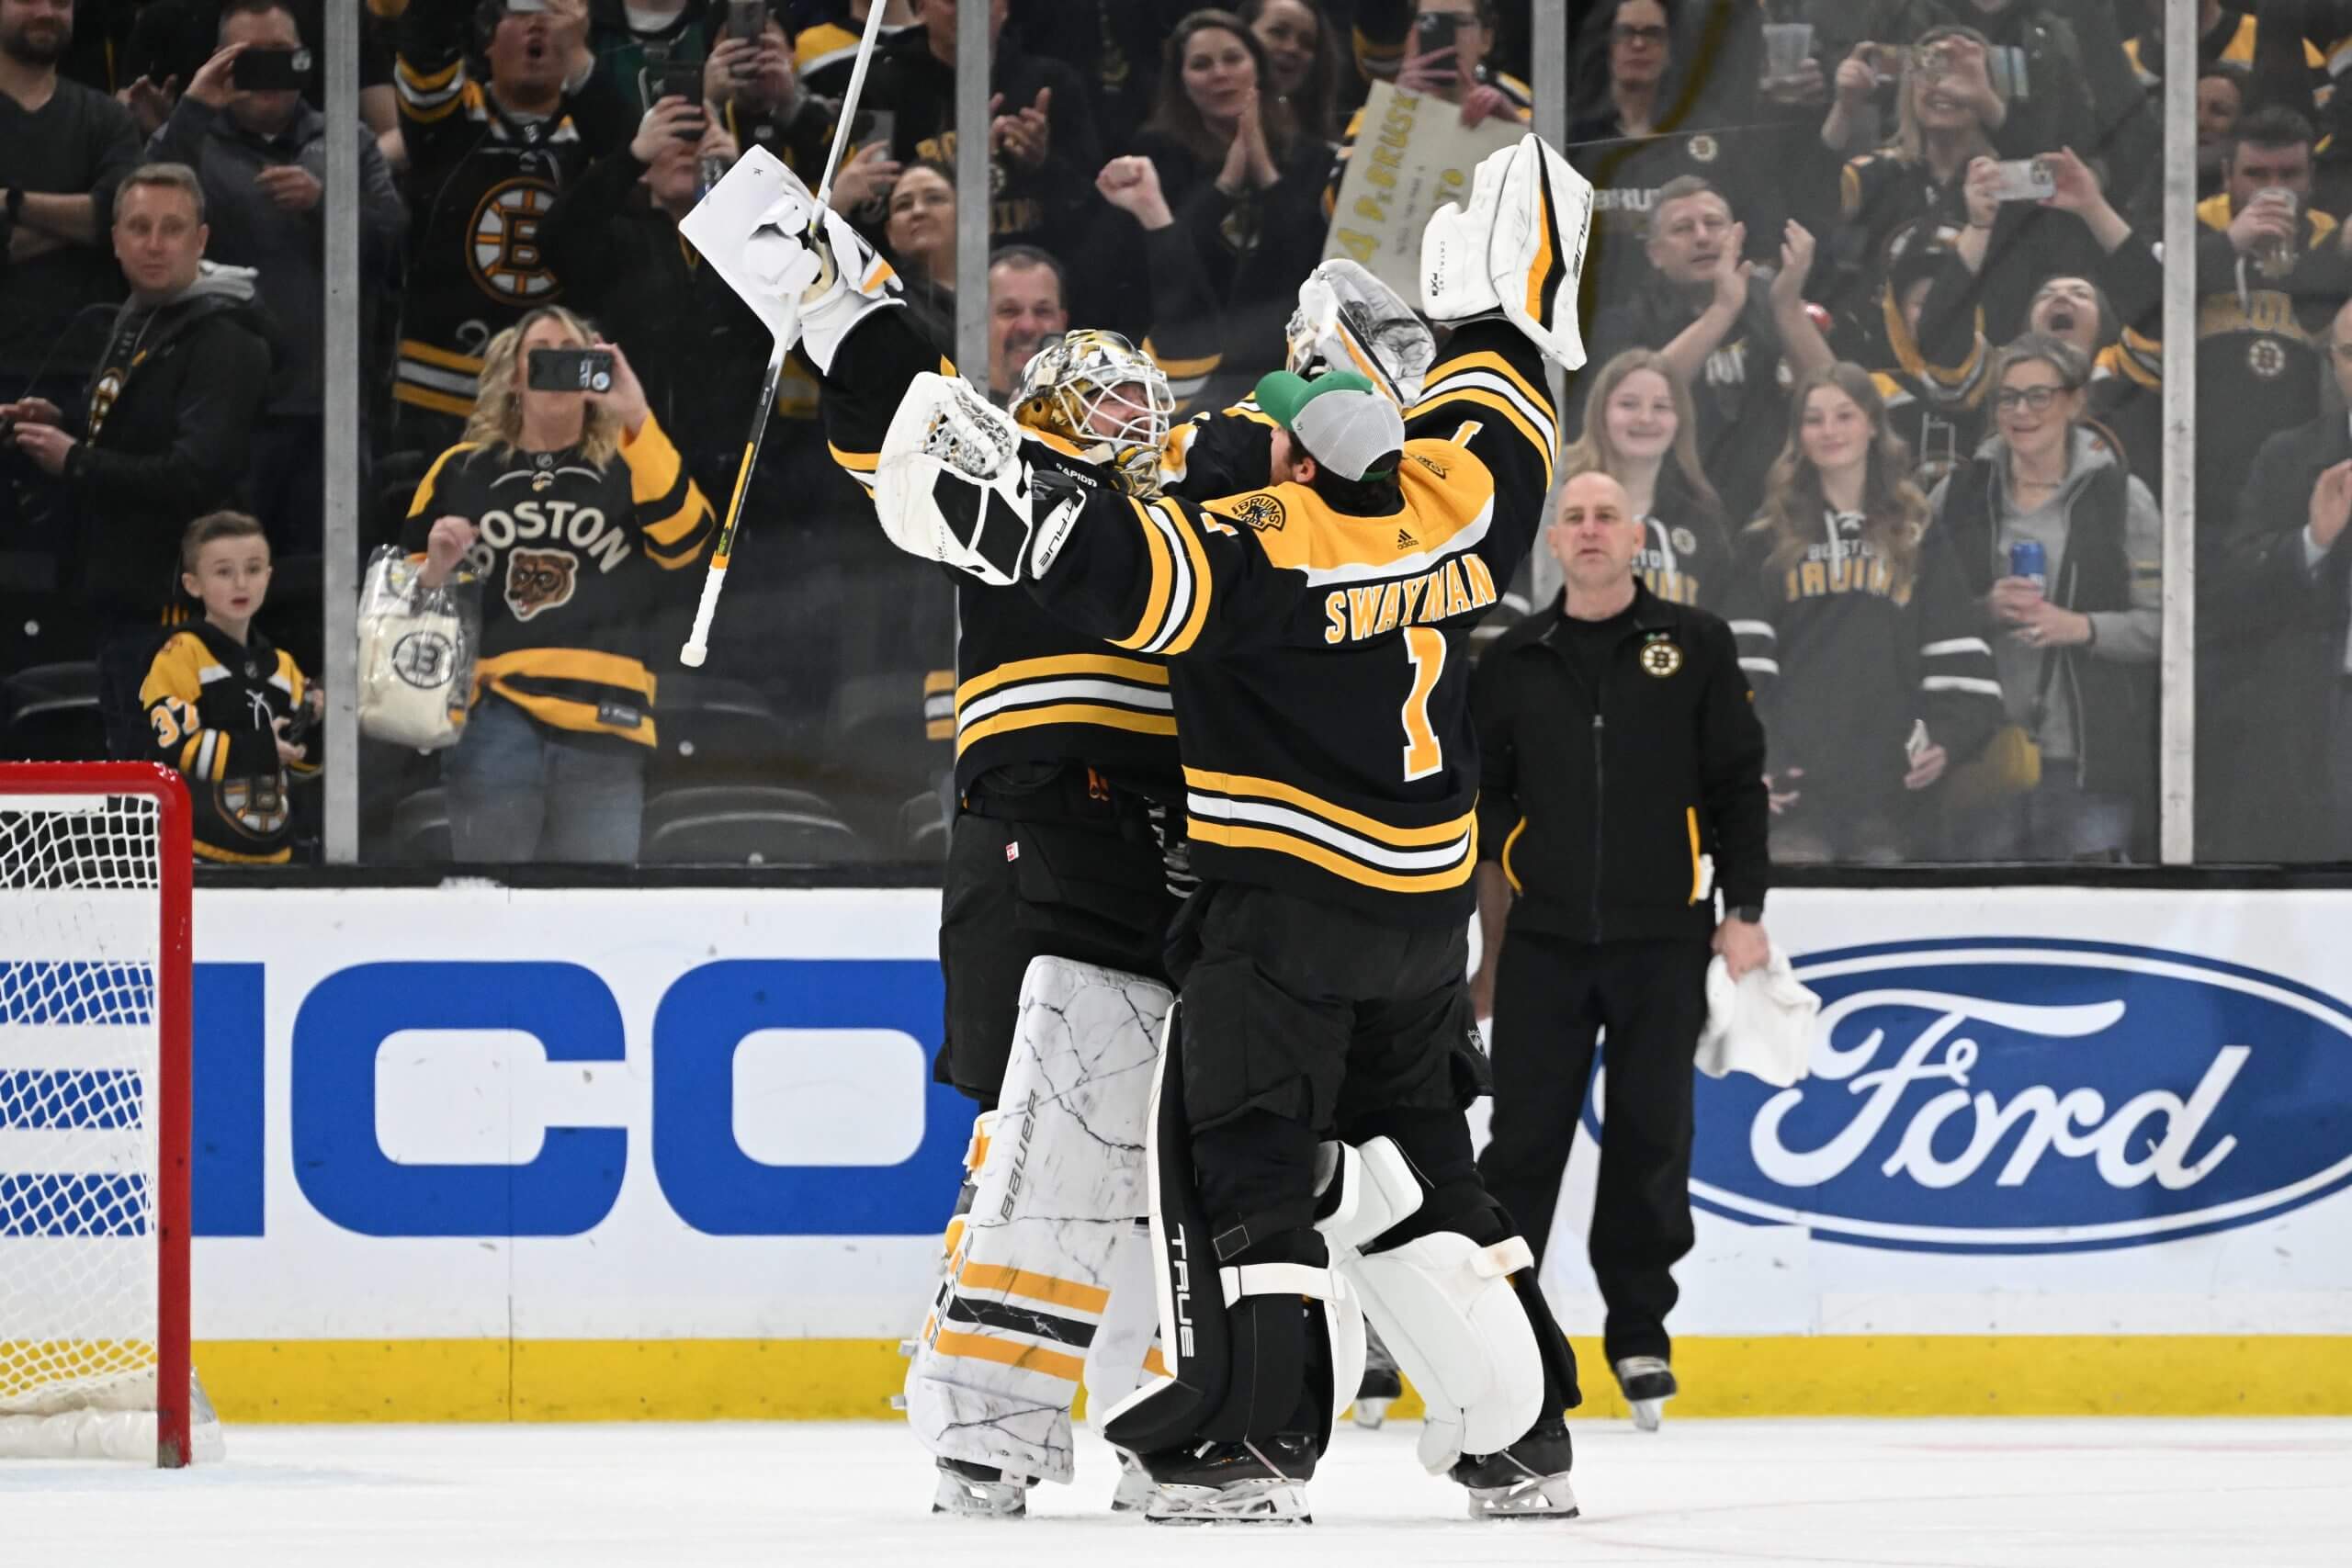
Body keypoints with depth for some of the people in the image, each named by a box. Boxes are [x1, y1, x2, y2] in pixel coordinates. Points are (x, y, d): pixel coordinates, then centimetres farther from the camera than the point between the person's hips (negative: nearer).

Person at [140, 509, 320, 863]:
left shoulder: (282, 666, 14)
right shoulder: (181, 657, -8)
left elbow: (302, 763, 17)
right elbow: (171, 748, -18)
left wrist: (313, 728, -5)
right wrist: (257, 750, -21)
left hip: (269, 854, 7)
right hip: (198, 851, -7)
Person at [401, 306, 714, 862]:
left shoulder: (631, 466, 13)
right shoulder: (462, 471, 15)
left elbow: (685, 539, -9)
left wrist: (637, 419, -14)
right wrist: (435, 571, -3)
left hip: (603, 731, 0)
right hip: (493, 728, 0)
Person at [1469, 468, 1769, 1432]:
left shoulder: (1694, 647, 2)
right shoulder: (1513, 664, 6)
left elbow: (1739, 784, 2)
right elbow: (1484, 810, 11)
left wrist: (1744, 911, -5)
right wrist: (1483, 951, 10)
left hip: (1662, 943, -1)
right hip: (1543, 942, 1)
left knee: (1650, 1138, 2)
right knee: (1524, 1136, -2)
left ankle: (1639, 1334, 13)